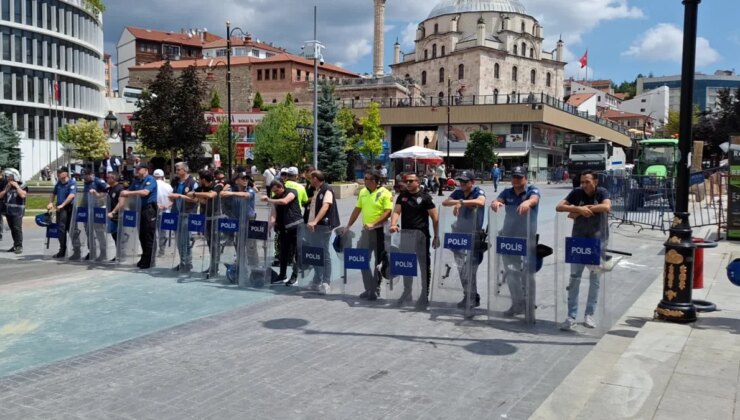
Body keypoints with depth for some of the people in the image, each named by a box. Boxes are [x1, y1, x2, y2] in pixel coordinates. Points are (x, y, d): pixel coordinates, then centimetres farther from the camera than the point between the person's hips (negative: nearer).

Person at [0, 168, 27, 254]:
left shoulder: (22, 186, -4)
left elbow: (22, 195, -21)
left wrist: (16, 186, -14)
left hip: (17, 211, -6)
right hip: (8, 211, 6)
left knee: (17, 228, -11)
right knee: (12, 228, 10)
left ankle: (19, 246, -10)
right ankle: (15, 245, 18)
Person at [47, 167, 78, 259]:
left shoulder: (72, 183, -8)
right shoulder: (58, 183, 14)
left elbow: (72, 195, -22)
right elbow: (53, 193, 26)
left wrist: (62, 205, -26)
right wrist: (50, 203, 9)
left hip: (69, 208, -7)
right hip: (60, 208, 7)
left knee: (71, 229, -5)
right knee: (61, 229, 9)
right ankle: (62, 250, 17)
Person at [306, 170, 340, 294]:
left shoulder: (326, 190, -11)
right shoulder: (317, 191, 17)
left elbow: (325, 206, -24)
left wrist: (315, 221, -34)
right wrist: (311, 222, 14)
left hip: (323, 226, -9)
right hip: (314, 226, 9)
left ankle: (326, 283, -1)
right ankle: (317, 282, 20)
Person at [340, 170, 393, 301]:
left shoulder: (385, 193, -10)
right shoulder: (363, 192, 10)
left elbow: (388, 212, -17)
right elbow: (357, 210, 15)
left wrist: (373, 224, -26)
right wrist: (348, 226, 12)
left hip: (379, 231, -6)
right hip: (366, 231, 6)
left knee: (379, 261, 3)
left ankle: (376, 289, 13)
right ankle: (369, 288, 18)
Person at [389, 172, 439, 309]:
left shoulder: (424, 197, -6)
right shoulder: (402, 195, 9)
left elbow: (435, 218, -4)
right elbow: (396, 211, 1)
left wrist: (436, 237, -5)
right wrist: (393, 225, -19)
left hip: (421, 236, -5)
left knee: (424, 266, 1)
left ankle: (425, 296, 11)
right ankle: (407, 292, 31)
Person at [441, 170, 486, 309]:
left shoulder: (478, 192, -8)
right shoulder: (458, 192, 7)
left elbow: (480, 202, -30)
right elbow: (444, 202, 0)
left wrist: (461, 202, -32)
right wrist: (457, 202, -18)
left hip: (474, 235, -6)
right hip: (459, 233, 6)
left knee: (470, 268, -8)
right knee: (461, 267, 10)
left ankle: (472, 298, 4)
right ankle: (468, 295, 22)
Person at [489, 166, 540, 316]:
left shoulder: (532, 190, -4)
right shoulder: (507, 192, 7)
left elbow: (534, 199, -25)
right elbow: (498, 200, -11)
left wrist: (527, 202, -50)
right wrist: (495, 202, -36)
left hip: (527, 237, -4)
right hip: (509, 237, 4)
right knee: (511, 272, 8)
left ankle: (529, 304, 18)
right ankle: (517, 303, 20)